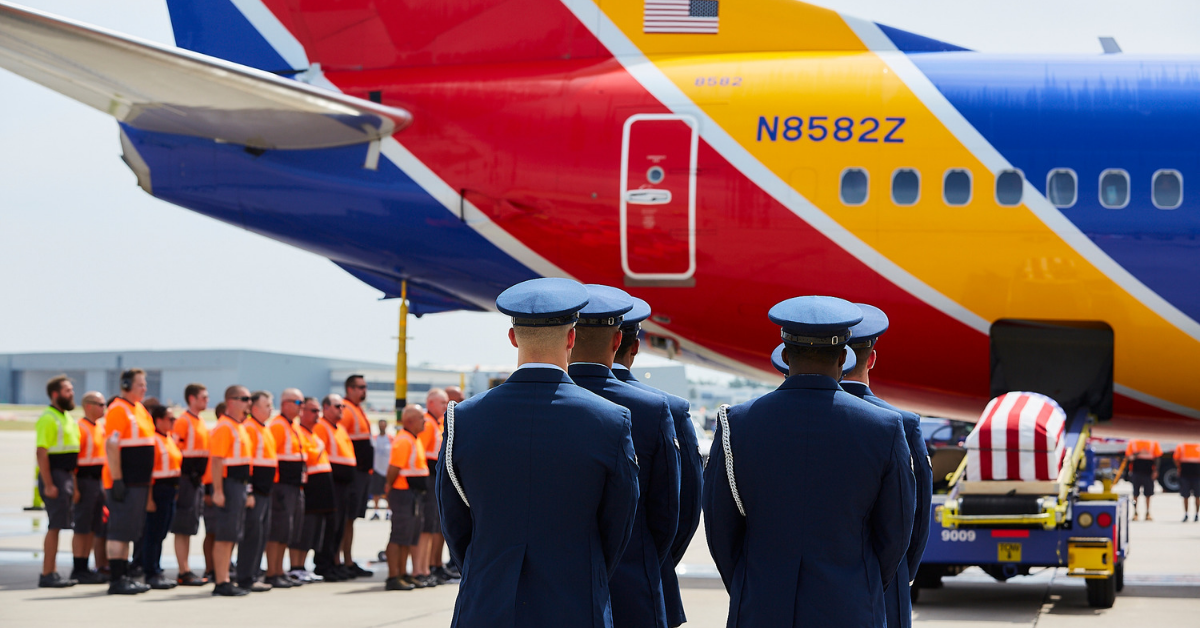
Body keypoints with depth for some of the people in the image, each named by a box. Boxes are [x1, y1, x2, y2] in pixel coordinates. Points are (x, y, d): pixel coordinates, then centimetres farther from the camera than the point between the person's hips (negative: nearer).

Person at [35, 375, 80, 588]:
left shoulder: (67, 418, 17)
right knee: (55, 526, -9)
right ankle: (47, 575, -7)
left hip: (66, 476, 9)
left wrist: (73, 482, 18)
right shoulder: (48, 419, -12)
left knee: (58, 525, 10)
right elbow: (42, 453, -18)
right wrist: (48, 485, -22)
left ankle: (51, 572, 14)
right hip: (54, 476, -9)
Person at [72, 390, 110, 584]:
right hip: (85, 481, -8)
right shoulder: (80, 428, -12)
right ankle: (79, 570, -1)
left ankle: (84, 568, 15)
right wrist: (74, 488, -22)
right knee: (82, 528, -4)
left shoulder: (101, 427, 15)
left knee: (94, 528, 9)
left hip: (99, 481, 8)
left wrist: (106, 482, 18)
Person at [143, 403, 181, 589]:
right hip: (158, 491, -9)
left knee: (161, 534, 13)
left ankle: (156, 572, 20)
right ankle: (151, 574, 0)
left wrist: (176, 490, 19)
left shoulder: (171, 439, 15)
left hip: (170, 491, 9)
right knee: (153, 534, -4)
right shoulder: (153, 439, -14)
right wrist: (149, 498, -21)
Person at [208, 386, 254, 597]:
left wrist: (247, 492, 23)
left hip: (239, 486, 10)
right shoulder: (224, 428, -13)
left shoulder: (240, 427, 18)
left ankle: (223, 579, 16)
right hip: (227, 486, -10)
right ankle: (221, 583, -6)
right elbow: (216, 461, -19)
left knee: (231, 537, 12)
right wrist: (218, 491, -24)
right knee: (224, 537, -7)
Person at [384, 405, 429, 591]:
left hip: (414, 495, 10)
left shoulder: (414, 440, 16)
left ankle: (403, 575, 21)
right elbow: (394, 469, -19)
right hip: (404, 493, -10)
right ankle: (393, 578, -6)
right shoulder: (404, 441, -16)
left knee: (410, 538, 14)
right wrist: (391, 490, -10)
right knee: (399, 537, -7)